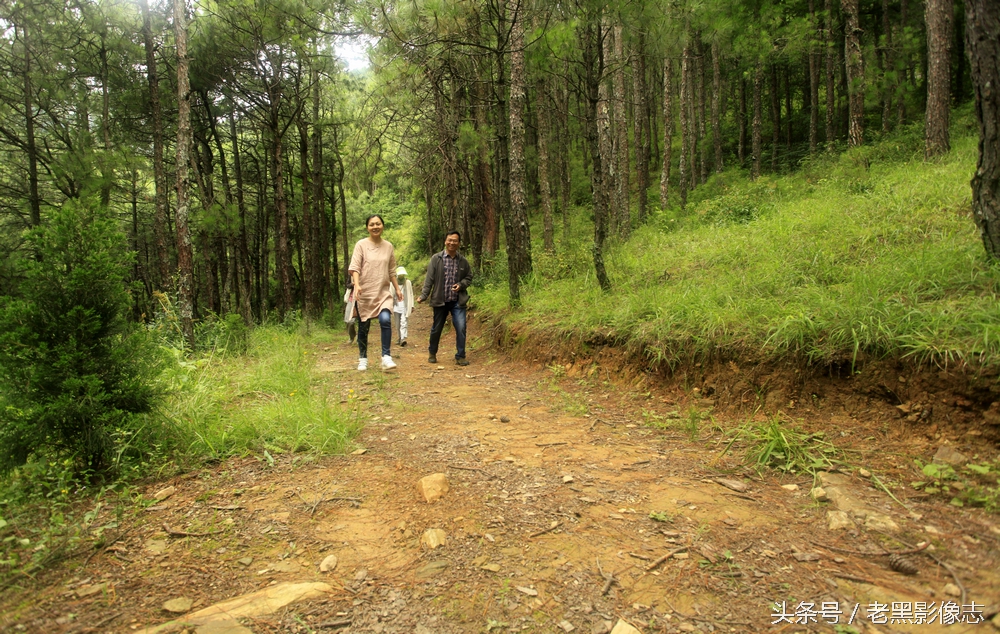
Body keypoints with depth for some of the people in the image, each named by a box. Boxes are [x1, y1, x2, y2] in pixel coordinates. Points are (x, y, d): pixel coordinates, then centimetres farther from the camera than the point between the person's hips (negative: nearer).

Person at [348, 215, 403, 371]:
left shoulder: (388, 246, 8)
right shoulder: (361, 244, -3)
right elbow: (354, 267, -11)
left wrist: (397, 289, 12)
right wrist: (357, 285, -26)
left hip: (383, 292, 2)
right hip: (364, 293, -1)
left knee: (385, 320, -21)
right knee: (363, 326, 6)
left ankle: (386, 357, -16)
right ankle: (363, 358, 23)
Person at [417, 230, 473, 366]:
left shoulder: (463, 261, 3)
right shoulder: (436, 259, -4)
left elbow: (469, 277, 14)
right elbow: (429, 279, -4)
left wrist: (461, 285, -7)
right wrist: (423, 296, -11)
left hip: (458, 301, 1)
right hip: (440, 301, -1)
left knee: (461, 328, -9)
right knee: (436, 328, 11)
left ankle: (460, 356, 3)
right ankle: (432, 353, 32)